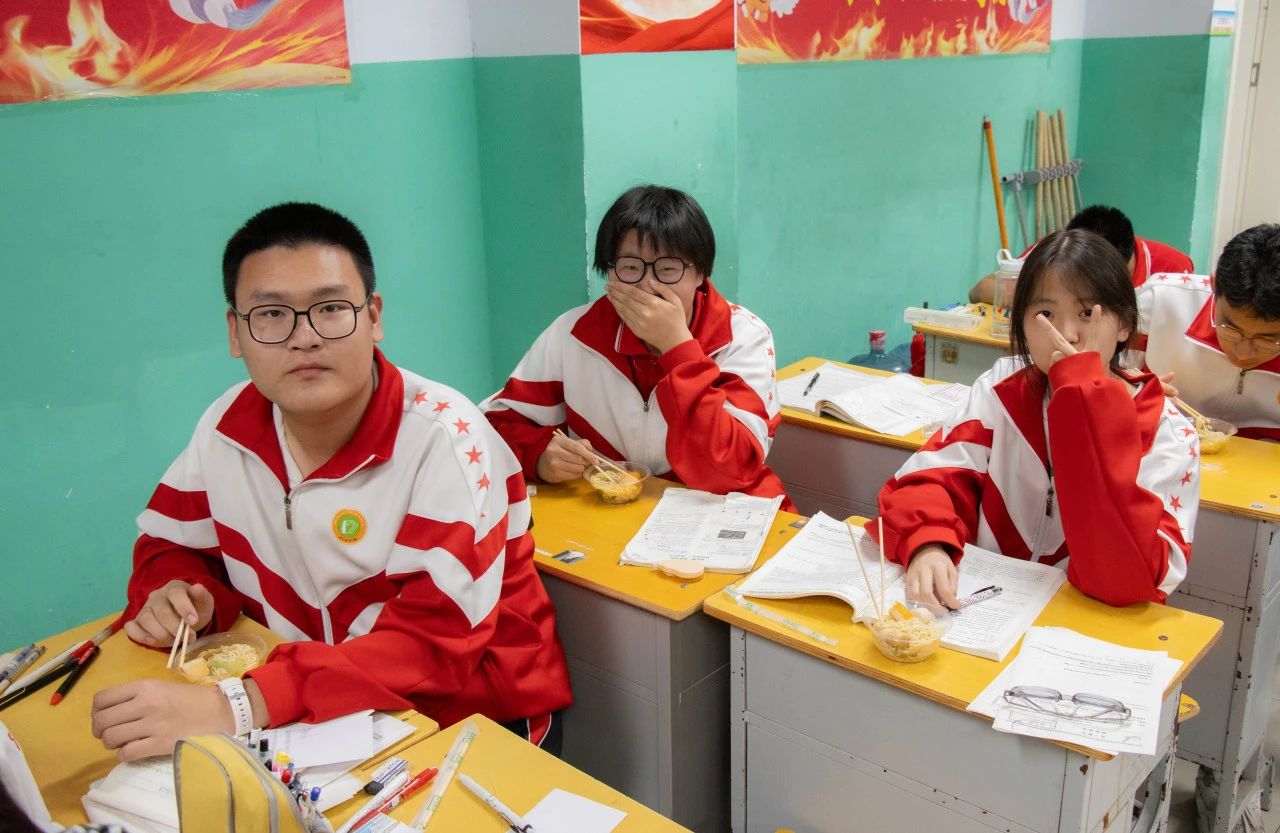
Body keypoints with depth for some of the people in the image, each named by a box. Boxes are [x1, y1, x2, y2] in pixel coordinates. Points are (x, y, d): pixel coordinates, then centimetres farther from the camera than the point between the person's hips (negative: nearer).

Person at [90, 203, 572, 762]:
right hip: (313, 717, 5)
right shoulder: (230, 423, -4)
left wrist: (237, 706, -38)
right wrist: (177, 599, -12)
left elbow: (437, 645, -28)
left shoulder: (442, 438, -21)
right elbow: (171, 545, 13)